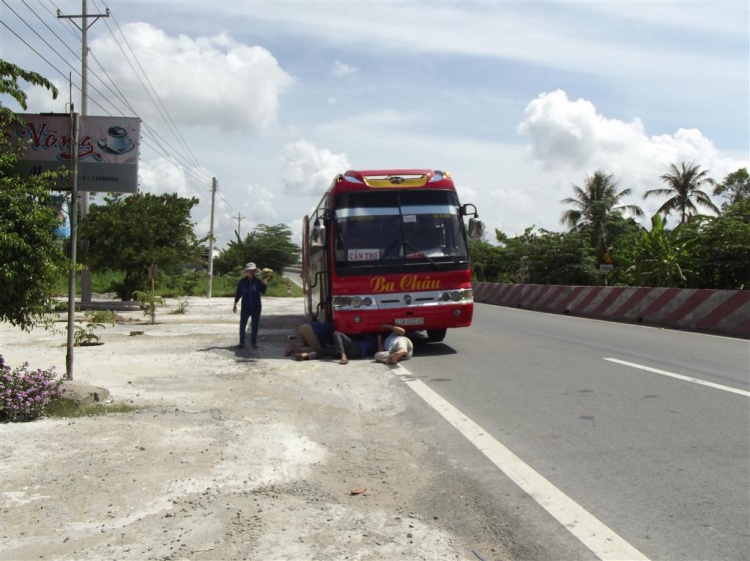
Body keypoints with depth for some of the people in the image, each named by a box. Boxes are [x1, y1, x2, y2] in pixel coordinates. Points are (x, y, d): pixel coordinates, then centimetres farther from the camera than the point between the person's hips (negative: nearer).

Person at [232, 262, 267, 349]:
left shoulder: (258, 281, -3)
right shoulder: (242, 281, -3)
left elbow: (263, 291, -8)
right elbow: (238, 293, 2)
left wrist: (264, 284, -23)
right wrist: (235, 304, 1)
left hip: (256, 307, 1)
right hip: (245, 307, 0)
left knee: (255, 326, 8)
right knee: (242, 325, 1)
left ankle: (253, 342, 19)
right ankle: (242, 342, 13)